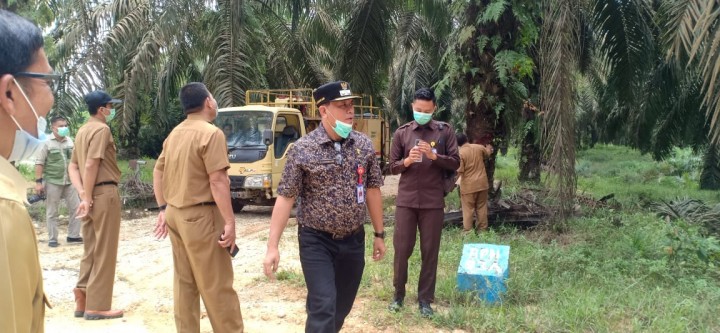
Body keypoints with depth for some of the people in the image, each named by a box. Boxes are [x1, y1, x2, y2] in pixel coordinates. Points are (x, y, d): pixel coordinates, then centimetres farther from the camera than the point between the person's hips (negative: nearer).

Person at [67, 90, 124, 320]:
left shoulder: (83, 130, 17)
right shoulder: (101, 129, -11)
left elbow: (73, 166, 15)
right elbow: (91, 165, -19)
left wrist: (82, 194, 3)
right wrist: (87, 197, -16)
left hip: (92, 194, 9)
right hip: (104, 193, -9)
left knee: (91, 251, 14)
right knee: (104, 252, -3)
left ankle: (83, 301, 17)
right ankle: (97, 306, 2)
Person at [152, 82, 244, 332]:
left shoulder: (175, 133, 12)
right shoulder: (211, 133, -14)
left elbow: (158, 172, 18)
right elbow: (217, 182, -20)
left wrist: (163, 209, 22)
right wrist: (230, 221, -18)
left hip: (176, 214, 8)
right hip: (201, 217, -8)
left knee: (184, 283, 14)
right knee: (216, 285, -1)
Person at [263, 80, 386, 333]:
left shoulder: (364, 145, 0)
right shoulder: (302, 149, -11)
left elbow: (372, 189, 8)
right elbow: (286, 197, -10)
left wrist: (379, 234, 10)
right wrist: (272, 246, -14)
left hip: (353, 240, 4)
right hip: (316, 241, -4)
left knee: (343, 306, 14)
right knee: (323, 307, -10)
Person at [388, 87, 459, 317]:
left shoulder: (445, 131, 3)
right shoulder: (402, 132, 6)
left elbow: (455, 163, 0)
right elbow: (392, 167, 6)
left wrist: (434, 156, -17)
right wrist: (407, 161, -14)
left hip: (433, 201, -1)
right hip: (406, 200, 1)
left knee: (430, 252, 5)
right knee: (401, 248, 5)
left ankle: (425, 299, 15)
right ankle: (398, 294, 21)